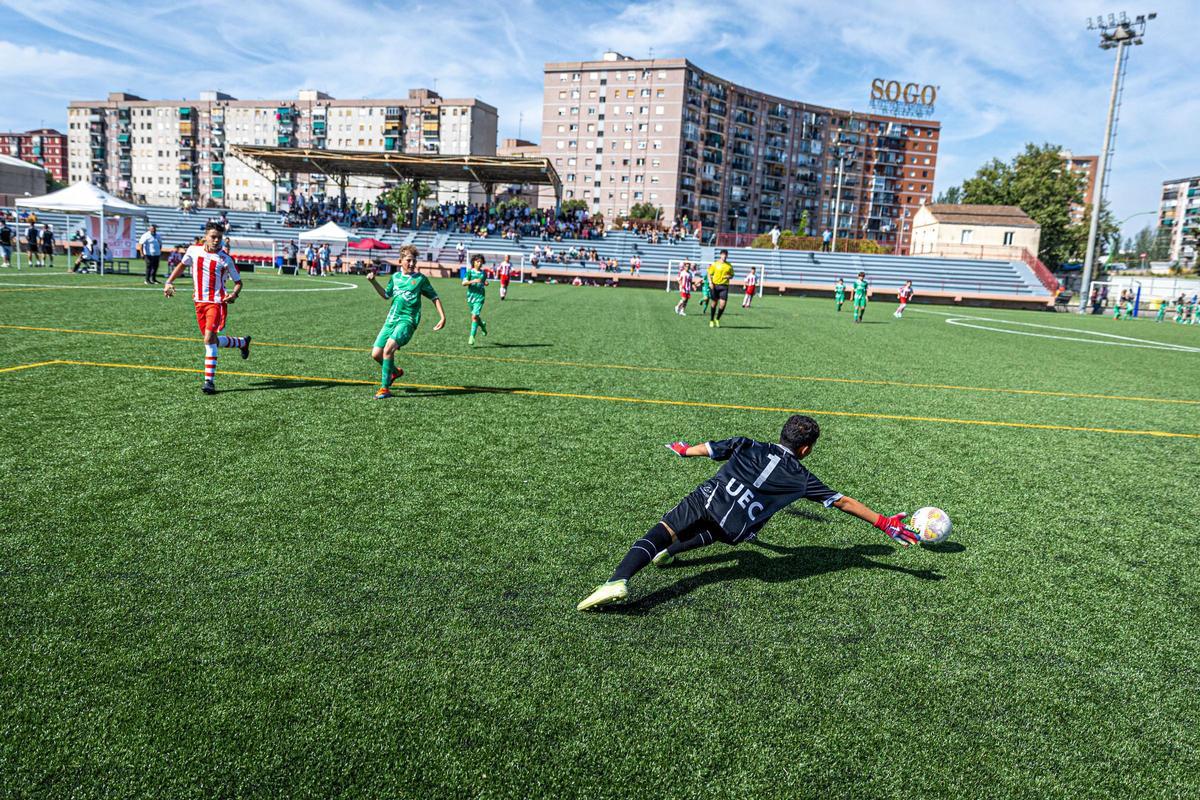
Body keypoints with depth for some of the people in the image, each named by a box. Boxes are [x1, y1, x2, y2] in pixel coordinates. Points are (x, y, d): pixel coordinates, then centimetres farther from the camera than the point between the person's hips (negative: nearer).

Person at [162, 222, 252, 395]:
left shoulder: (225, 259, -7)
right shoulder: (193, 250, 1)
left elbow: (238, 282, 0)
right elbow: (182, 265, 20)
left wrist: (234, 294, -20)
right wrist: (169, 282, 10)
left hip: (217, 302, -5)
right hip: (199, 302, 5)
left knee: (209, 339, -16)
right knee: (213, 340, 11)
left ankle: (209, 381, -10)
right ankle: (242, 342, 39)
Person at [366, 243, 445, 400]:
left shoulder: (420, 279, -1)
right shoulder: (395, 277, 12)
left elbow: (435, 297, 6)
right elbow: (386, 295, 27)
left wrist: (443, 317, -3)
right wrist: (373, 282, 16)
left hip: (407, 320, -6)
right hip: (391, 319, 6)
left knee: (388, 348, -26)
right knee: (376, 354, 2)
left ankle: (385, 388, -17)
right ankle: (394, 371, 34)